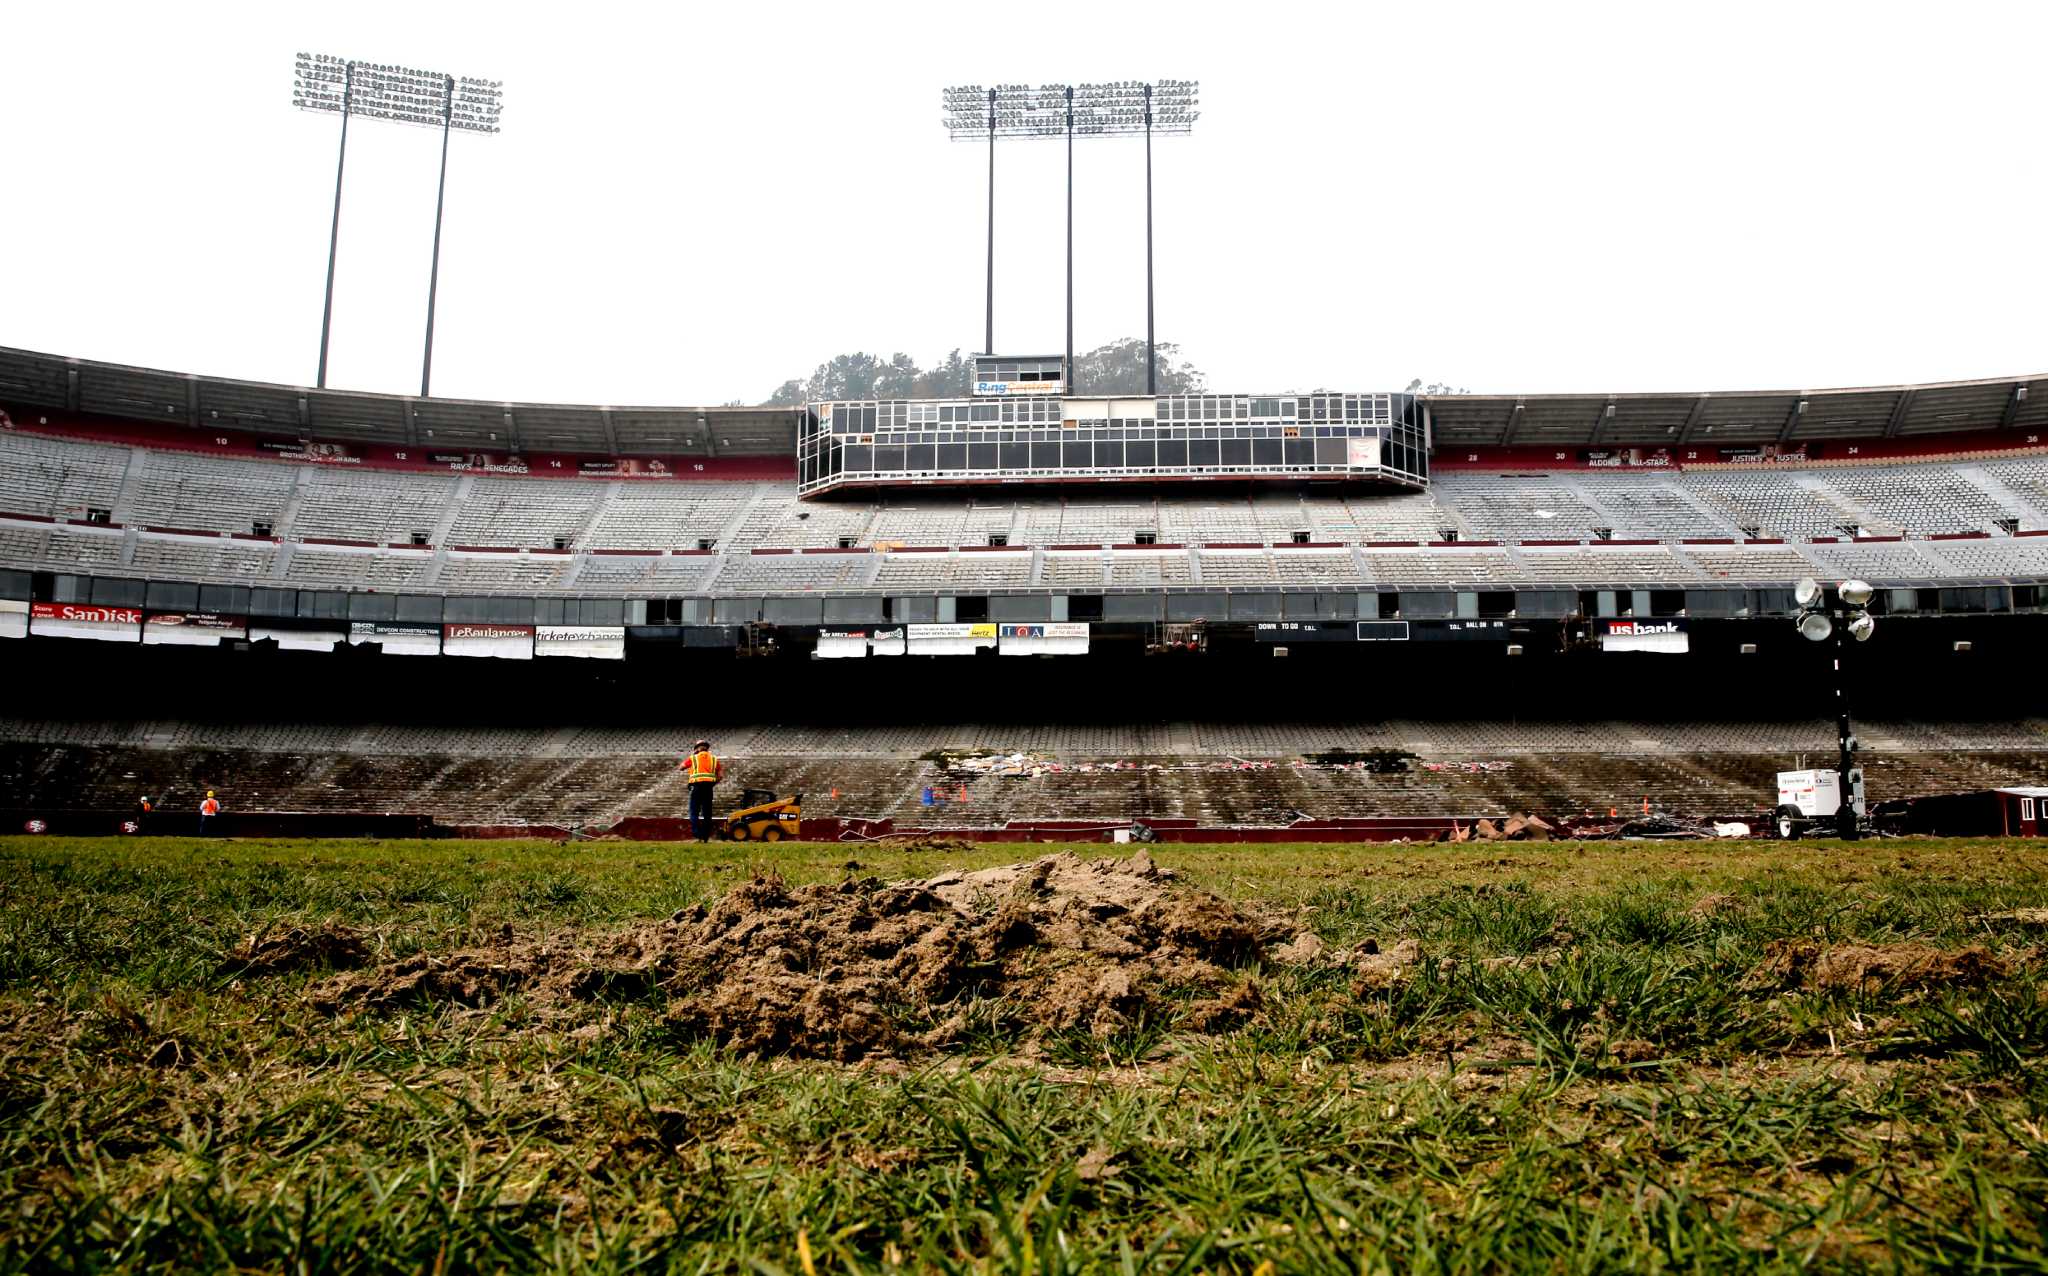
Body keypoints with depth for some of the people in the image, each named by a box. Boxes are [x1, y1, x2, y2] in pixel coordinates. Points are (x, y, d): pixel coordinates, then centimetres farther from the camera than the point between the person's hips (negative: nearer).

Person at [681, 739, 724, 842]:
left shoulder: (693, 758, 7)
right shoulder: (714, 758, 15)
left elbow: (680, 768, 15)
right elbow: (721, 776, 9)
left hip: (697, 786, -3)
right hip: (709, 787, 3)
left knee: (694, 812, -3)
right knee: (707, 813, 9)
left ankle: (697, 835, -17)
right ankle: (706, 837, 8)